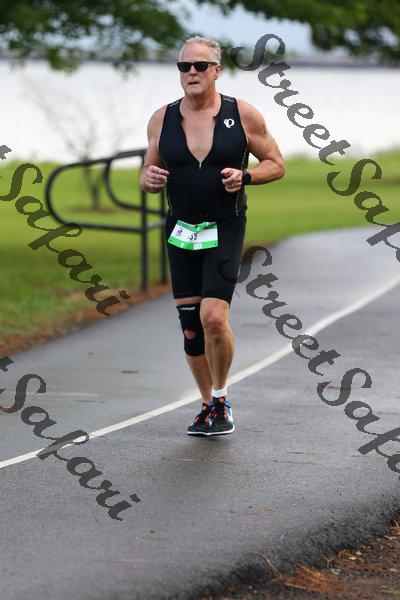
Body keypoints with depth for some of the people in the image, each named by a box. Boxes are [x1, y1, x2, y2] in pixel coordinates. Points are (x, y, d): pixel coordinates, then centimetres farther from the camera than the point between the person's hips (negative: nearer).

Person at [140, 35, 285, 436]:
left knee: (213, 317, -17)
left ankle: (221, 399, 5)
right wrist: (150, 179, -10)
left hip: (225, 231, -3)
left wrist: (244, 176, -14)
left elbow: (275, 163, 5)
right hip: (180, 233, 3)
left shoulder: (243, 115, -3)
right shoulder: (162, 120, 3)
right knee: (191, 328, 5)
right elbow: (147, 173, 14)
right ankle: (208, 405, 24)